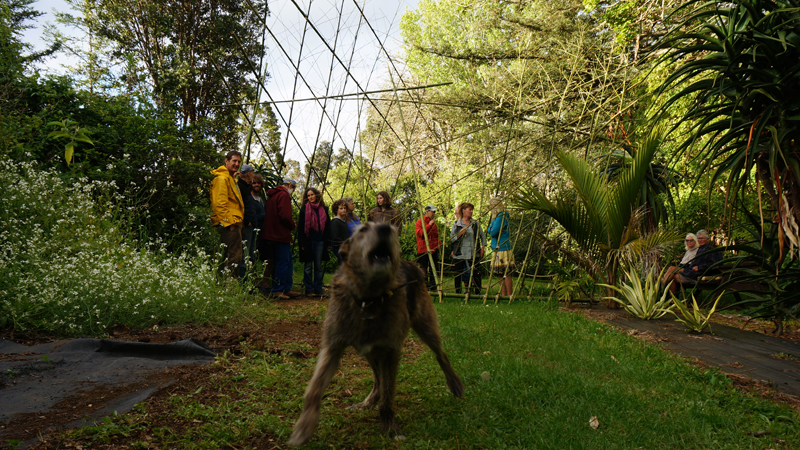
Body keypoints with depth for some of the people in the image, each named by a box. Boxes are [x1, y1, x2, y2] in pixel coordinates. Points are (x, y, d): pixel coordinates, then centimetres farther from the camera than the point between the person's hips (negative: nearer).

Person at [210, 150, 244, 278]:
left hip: (233, 223, 11)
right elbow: (219, 203, -18)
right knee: (233, 258, -10)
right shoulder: (222, 178, -9)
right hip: (229, 224, -11)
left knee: (234, 256, 13)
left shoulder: (230, 178, 25)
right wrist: (229, 222, -19)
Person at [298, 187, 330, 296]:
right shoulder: (304, 209, 2)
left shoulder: (323, 209, 9)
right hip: (308, 241, -2)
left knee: (318, 266, 6)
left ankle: (318, 289, 13)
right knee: (308, 267, 3)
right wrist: (301, 243, -8)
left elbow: (327, 226, 11)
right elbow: (300, 227, -1)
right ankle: (309, 290, 10)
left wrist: (328, 242, 5)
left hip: (320, 241, 2)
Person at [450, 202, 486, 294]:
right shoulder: (456, 224, 4)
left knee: (476, 273, 0)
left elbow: (482, 236, 15)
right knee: (459, 274, 3)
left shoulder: (475, 223, 10)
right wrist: (460, 234, -14)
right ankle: (458, 293, 14)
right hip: (460, 254, -1)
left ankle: (478, 293, 9)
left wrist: (482, 248, 4)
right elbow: (451, 239, 2)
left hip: (474, 253, 1)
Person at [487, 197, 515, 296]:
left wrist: (491, 230, 2)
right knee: (500, 275, 11)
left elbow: (493, 232, -17)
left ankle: (510, 296, -2)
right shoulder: (497, 217, 17)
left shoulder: (501, 216, -12)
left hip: (503, 249, -10)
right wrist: (491, 230, 1)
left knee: (506, 274, -6)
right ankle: (503, 296, 15)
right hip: (498, 249, 10)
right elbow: (489, 231, 20)